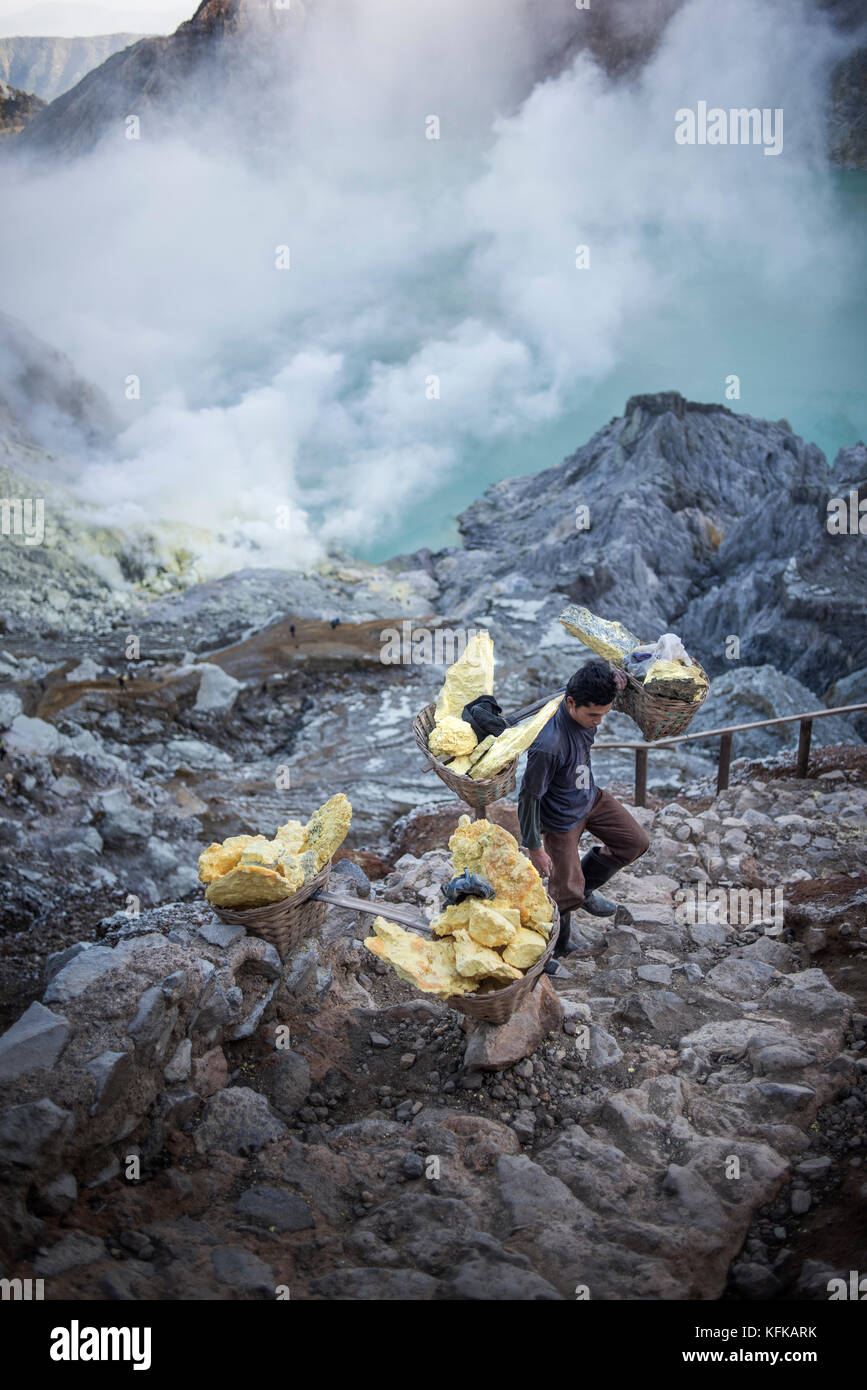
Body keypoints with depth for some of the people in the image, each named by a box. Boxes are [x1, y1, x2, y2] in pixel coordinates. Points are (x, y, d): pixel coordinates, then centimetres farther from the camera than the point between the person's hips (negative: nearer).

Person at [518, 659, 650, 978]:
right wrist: (534, 848, -19)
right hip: (561, 818, -7)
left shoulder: (587, 710, -20)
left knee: (636, 842, 15)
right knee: (567, 894, 3)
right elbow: (528, 797, -27)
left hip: (591, 798, 7)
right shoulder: (548, 745, -40)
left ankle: (585, 884, 34)